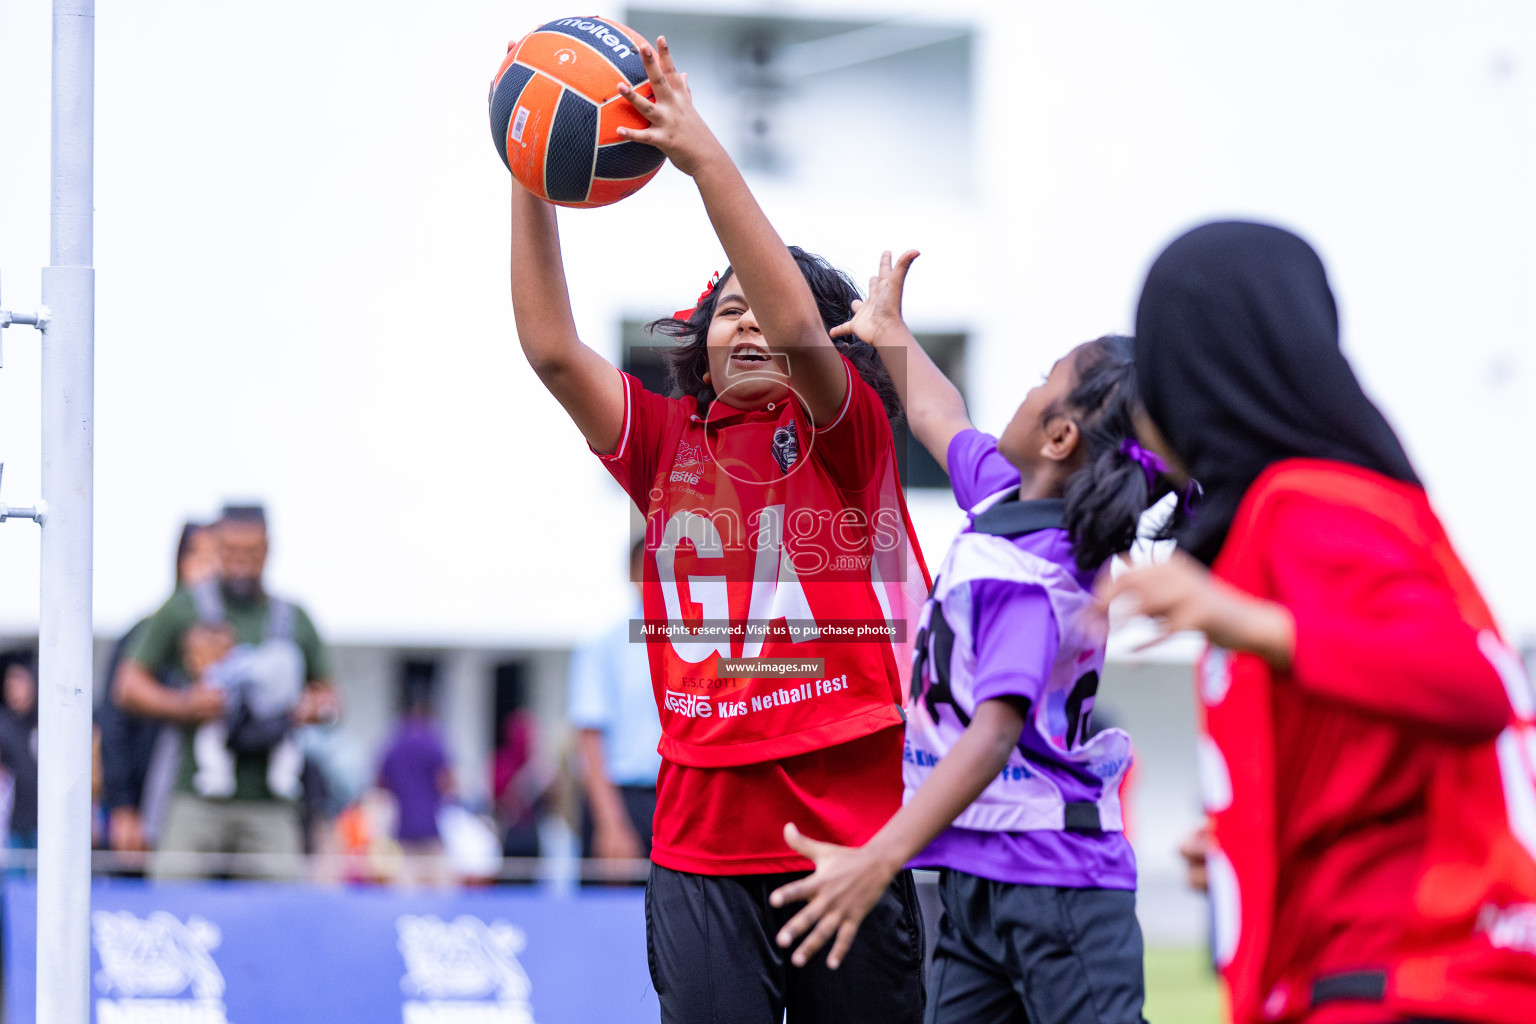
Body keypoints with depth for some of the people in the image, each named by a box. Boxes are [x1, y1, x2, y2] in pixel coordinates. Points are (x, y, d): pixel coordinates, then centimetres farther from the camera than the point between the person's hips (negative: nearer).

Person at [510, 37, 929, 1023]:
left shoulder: (846, 436, 1)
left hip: (853, 839, -2)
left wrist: (702, 152, -23)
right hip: (703, 846, 2)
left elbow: (798, 329, -17)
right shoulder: (668, 443, 11)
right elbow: (551, 348, 0)